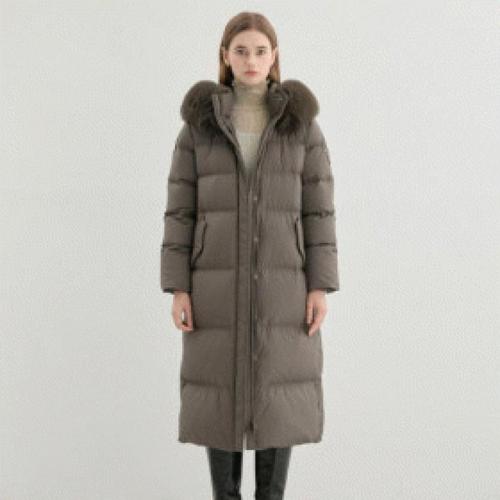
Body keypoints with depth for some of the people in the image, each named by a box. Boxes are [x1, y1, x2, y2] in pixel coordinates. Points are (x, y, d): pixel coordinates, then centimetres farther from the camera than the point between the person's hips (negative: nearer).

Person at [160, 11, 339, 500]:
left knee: (277, 394, 4)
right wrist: (178, 288, -5)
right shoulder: (198, 124, 4)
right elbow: (181, 209, 2)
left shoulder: (302, 122, 3)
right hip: (219, 280, 0)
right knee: (220, 393, 5)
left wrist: (320, 286, -6)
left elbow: (317, 207, 1)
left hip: (281, 279, 0)